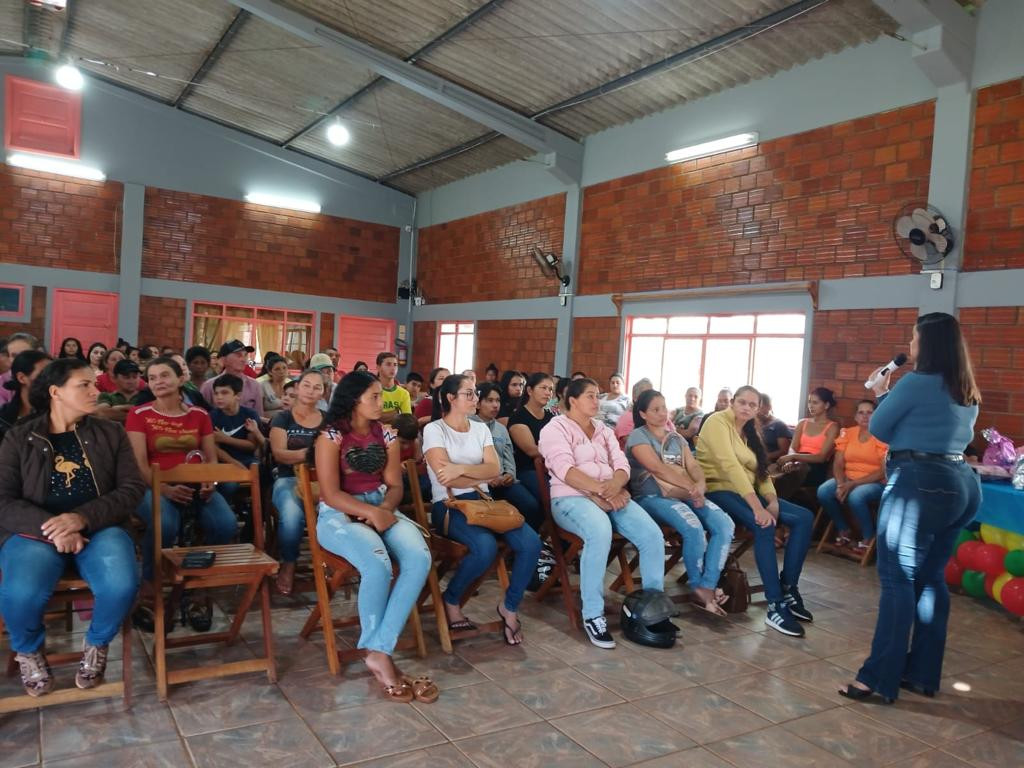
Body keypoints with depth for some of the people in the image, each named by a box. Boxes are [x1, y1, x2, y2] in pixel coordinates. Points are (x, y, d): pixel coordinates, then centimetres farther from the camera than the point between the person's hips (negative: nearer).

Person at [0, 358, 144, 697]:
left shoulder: (111, 433, 9)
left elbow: (133, 488, 0)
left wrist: (83, 518, -17)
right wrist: (51, 528, -21)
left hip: (99, 527, 1)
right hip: (37, 530, 0)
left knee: (121, 586, -31)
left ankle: (97, 643, 6)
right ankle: (29, 650, 6)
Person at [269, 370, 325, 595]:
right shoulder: (282, 419, 10)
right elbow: (279, 454, -6)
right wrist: (311, 453, -25)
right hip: (288, 479, -1)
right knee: (292, 514, -37)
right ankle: (288, 565, -9)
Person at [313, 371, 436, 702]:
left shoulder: (386, 434, 10)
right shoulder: (331, 435, -5)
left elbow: (394, 485, 8)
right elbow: (331, 494, -12)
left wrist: (385, 509, -14)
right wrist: (371, 512, -23)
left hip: (382, 509, 5)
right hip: (340, 515, -5)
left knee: (419, 558, -26)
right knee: (378, 564, -34)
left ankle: (380, 651, -24)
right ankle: (378, 652, -10)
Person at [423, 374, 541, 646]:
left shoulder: (481, 429, 15)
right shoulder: (434, 430, -2)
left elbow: (495, 469, 0)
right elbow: (445, 478, -13)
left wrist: (462, 469, -16)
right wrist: (480, 476, 0)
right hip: (449, 505, -5)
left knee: (531, 542, -19)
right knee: (486, 546, -34)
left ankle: (509, 606, 3)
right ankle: (451, 600, -4)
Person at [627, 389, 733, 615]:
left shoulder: (677, 439, 24)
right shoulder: (638, 436, 2)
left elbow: (693, 466, 9)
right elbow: (658, 469, -12)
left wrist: (700, 485, -14)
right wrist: (691, 487, -19)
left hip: (686, 494, 6)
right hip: (653, 496, -6)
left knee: (725, 525, -20)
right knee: (694, 528, -33)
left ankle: (707, 588, -20)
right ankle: (698, 587, -10)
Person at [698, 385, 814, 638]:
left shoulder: (751, 432, 17)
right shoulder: (717, 422, -10)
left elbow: (761, 470, 8)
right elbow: (730, 465, -23)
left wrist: (772, 500, -13)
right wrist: (757, 506, -31)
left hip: (747, 491, 9)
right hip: (719, 491, -9)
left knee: (804, 518, -4)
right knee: (764, 525, -32)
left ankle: (788, 588, -1)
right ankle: (775, 605, -26)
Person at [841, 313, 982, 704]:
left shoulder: (915, 382, -10)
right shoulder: (967, 393, 16)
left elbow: (878, 428, -1)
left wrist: (881, 393, 16)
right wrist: (892, 395, 25)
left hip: (919, 484, -9)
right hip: (961, 484, 9)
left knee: (898, 579, -6)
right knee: (930, 578, 13)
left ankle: (880, 678, -3)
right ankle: (922, 673, 19)